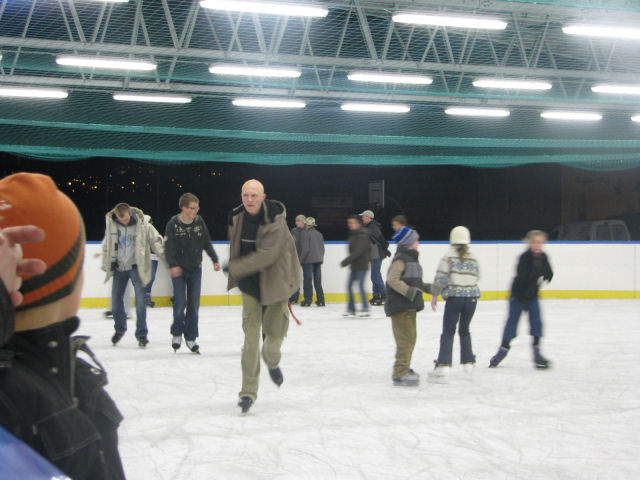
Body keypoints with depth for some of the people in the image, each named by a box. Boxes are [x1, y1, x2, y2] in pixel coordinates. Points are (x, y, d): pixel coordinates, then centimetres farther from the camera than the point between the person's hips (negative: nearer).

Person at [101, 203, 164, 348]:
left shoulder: (143, 224, -11)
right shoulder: (111, 224, -2)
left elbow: (156, 241, 0)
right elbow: (106, 245, 12)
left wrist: (164, 253, -13)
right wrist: (106, 264, 14)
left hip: (136, 267, -3)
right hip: (119, 267, 3)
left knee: (140, 300, -8)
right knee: (116, 299, 7)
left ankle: (142, 334, 3)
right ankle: (119, 329, 31)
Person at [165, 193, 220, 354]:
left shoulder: (199, 221, 0)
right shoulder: (173, 224, -9)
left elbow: (207, 243, 9)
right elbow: (169, 247, -12)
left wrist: (215, 260, 3)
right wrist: (173, 265, -24)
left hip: (195, 269, 3)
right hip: (179, 269, -3)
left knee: (194, 304, 3)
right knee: (180, 303, -7)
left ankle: (191, 337, 14)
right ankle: (177, 333, 16)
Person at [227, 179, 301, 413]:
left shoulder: (276, 221, -20)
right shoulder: (237, 218, -3)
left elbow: (267, 255, -28)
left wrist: (235, 268, -27)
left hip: (275, 284, -3)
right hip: (250, 285, 3)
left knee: (275, 333, 9)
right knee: (251, 337, -5)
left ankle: (272, 362, 45)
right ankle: (248, 391, 0)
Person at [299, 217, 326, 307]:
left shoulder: (307, 234, -12)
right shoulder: (319, 234, 8)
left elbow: (305, 249, -14)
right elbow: (322, 248, 12)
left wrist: (301, 259, -5)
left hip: (309, 260, -6)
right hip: (318, 260, 6)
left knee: (308, 280, 0)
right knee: (318, 280, 10)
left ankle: (308, 300, 0)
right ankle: (321, 300, 10)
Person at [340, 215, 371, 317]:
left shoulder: (362, 236, -15)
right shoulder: (353, 235, 12)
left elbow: (358, 251, -23)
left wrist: (346, 261, -23)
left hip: (361, 265, -9)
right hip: (354, 265, 9)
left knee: (361, 285, -9)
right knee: (349, 286, 6)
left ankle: (365, 309, -1)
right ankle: (351, 309, 13)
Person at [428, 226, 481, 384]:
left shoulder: (449, 256, -6)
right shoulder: (473, 258, 5)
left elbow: (441, 278, -10)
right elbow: (476, 277, 12)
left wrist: (434, 295, 0)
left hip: (454, 298, -4)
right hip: (471, 297, 4)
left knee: (448, 332, -4)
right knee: (464, 330, 21)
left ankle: (443, 366, -14)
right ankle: (468, 362, 27)